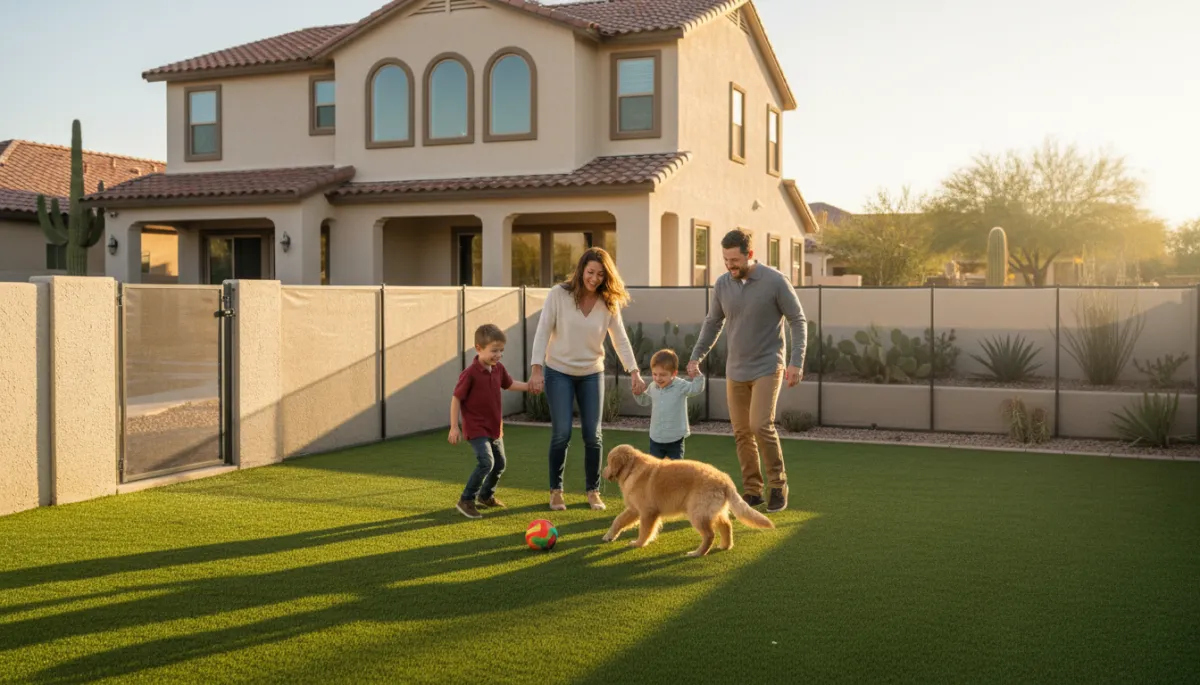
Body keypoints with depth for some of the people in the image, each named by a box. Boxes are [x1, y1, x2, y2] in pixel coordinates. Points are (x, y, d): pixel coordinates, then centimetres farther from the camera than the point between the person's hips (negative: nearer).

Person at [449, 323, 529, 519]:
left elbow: (509, 384, 21)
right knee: (486, 462, -21)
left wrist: (528, 386, 8)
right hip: (476, 428, -8)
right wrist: (454, 427, -16)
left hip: (495, 427, 8)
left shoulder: (499, 369, 0)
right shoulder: (470, 374, -21)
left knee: (500, 463, 17)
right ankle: (466, 501, -9)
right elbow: (456, 398, -16)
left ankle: (486, 496, 39)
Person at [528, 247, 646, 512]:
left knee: (593, 435, 3)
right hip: (559, 372, -2)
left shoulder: (609, 302, -5)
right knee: (562, 434, -5)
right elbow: (543, 332, -12)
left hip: (592, 374, 2)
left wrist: (634, 372, -11)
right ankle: (556, 490, 13)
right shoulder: (559, 294, -12)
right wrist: (536, 369, -19)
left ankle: (593, 491, 18)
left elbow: (620, 339, -2)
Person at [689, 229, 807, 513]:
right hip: (735, 370, 5)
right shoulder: (722, 284, 0)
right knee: (742, 432, 6)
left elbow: (798, 321, -8)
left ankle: (778, 484, 2)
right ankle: (752, 490, 17)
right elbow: (712, 323, 13)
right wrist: (696, 357, 6)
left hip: (767, 367, -5)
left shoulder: (775, 281, -13)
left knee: (760, 426, -17)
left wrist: (796, 362, -17)